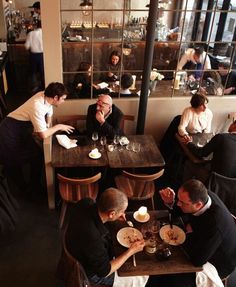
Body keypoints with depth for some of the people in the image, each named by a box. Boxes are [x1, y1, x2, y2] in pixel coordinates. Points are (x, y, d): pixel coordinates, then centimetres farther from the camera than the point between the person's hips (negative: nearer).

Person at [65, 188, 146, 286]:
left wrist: (115, 217, -11)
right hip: (94, 273, -6)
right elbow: (104, 272, -27)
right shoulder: (92, 237, -44)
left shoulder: (85, 203, -24)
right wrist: (131, 251, -20)